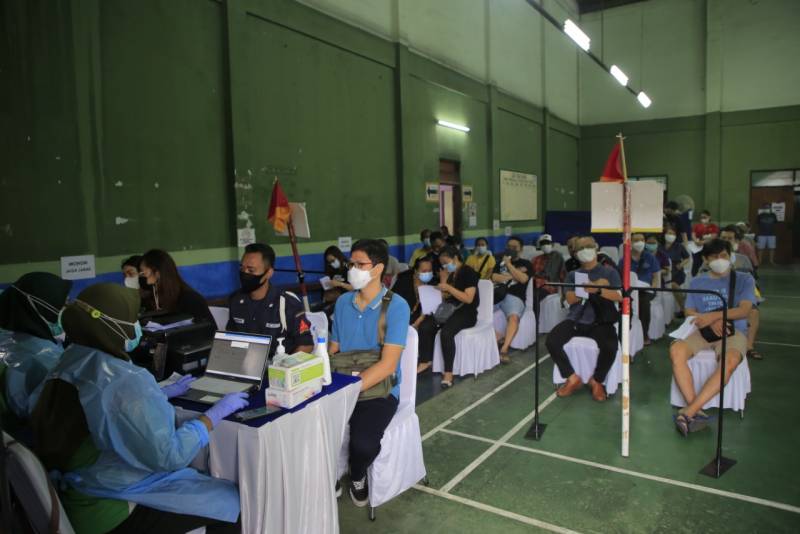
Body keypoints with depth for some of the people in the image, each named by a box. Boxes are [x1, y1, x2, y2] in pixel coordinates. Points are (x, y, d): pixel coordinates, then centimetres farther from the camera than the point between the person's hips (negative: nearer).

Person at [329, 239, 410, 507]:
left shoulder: (396, 306, -11)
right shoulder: (343, 302, 6)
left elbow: (387, 365, -18)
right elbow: (332, 350, 12)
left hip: (378, 389, -4)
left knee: (363, 444, -30)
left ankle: (357, 477, 9)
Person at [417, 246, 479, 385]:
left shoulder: (468, 272, -8)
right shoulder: (449, 274, 14)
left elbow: (468, 299, -18)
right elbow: (443, 298, 13)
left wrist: (449, 288, -20)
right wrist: (443, 281, 0)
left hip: (466, 313, -7)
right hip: (449, 310, 7)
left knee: (446, 332, -34)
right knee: (424, 326, -17)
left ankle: (448, 372, -29)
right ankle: (425, 361, -3)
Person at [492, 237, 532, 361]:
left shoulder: (525, 264, 17)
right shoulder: (500, 262, 26)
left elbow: (523, 279, -5)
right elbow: (494, 277, 7)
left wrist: (509, 264, 0)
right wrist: (514, 275, 3)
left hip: (514, 296, -3)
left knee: (514, 317, -37)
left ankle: (504, 349, -38)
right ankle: (498, 337, -19)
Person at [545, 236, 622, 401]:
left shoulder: (609, 272, 11)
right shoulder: (573, 275, 18)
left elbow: (619, 296, -2)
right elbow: (570, 299, 4)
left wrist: (597, 289, -18)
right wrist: (590, 288, -11)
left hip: (600, 321, -2)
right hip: (575, 320, 2)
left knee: (610, 347, -33)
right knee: (551, 341, -24)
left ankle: (596, 381, -3)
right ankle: (573, 378, -5)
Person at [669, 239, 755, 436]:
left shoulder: (744, 279, 10)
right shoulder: (697, 283, 17)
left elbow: (744, 310, -4)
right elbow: (690, 312, 10)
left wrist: (713, 316, -19)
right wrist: (711, 322, -11)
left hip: (732, 332, -2)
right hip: (702, 331, 2)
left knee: (730, 361, -37)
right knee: (676, 351, -31)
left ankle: (689, 411, -34)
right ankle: (696, 411, -30)